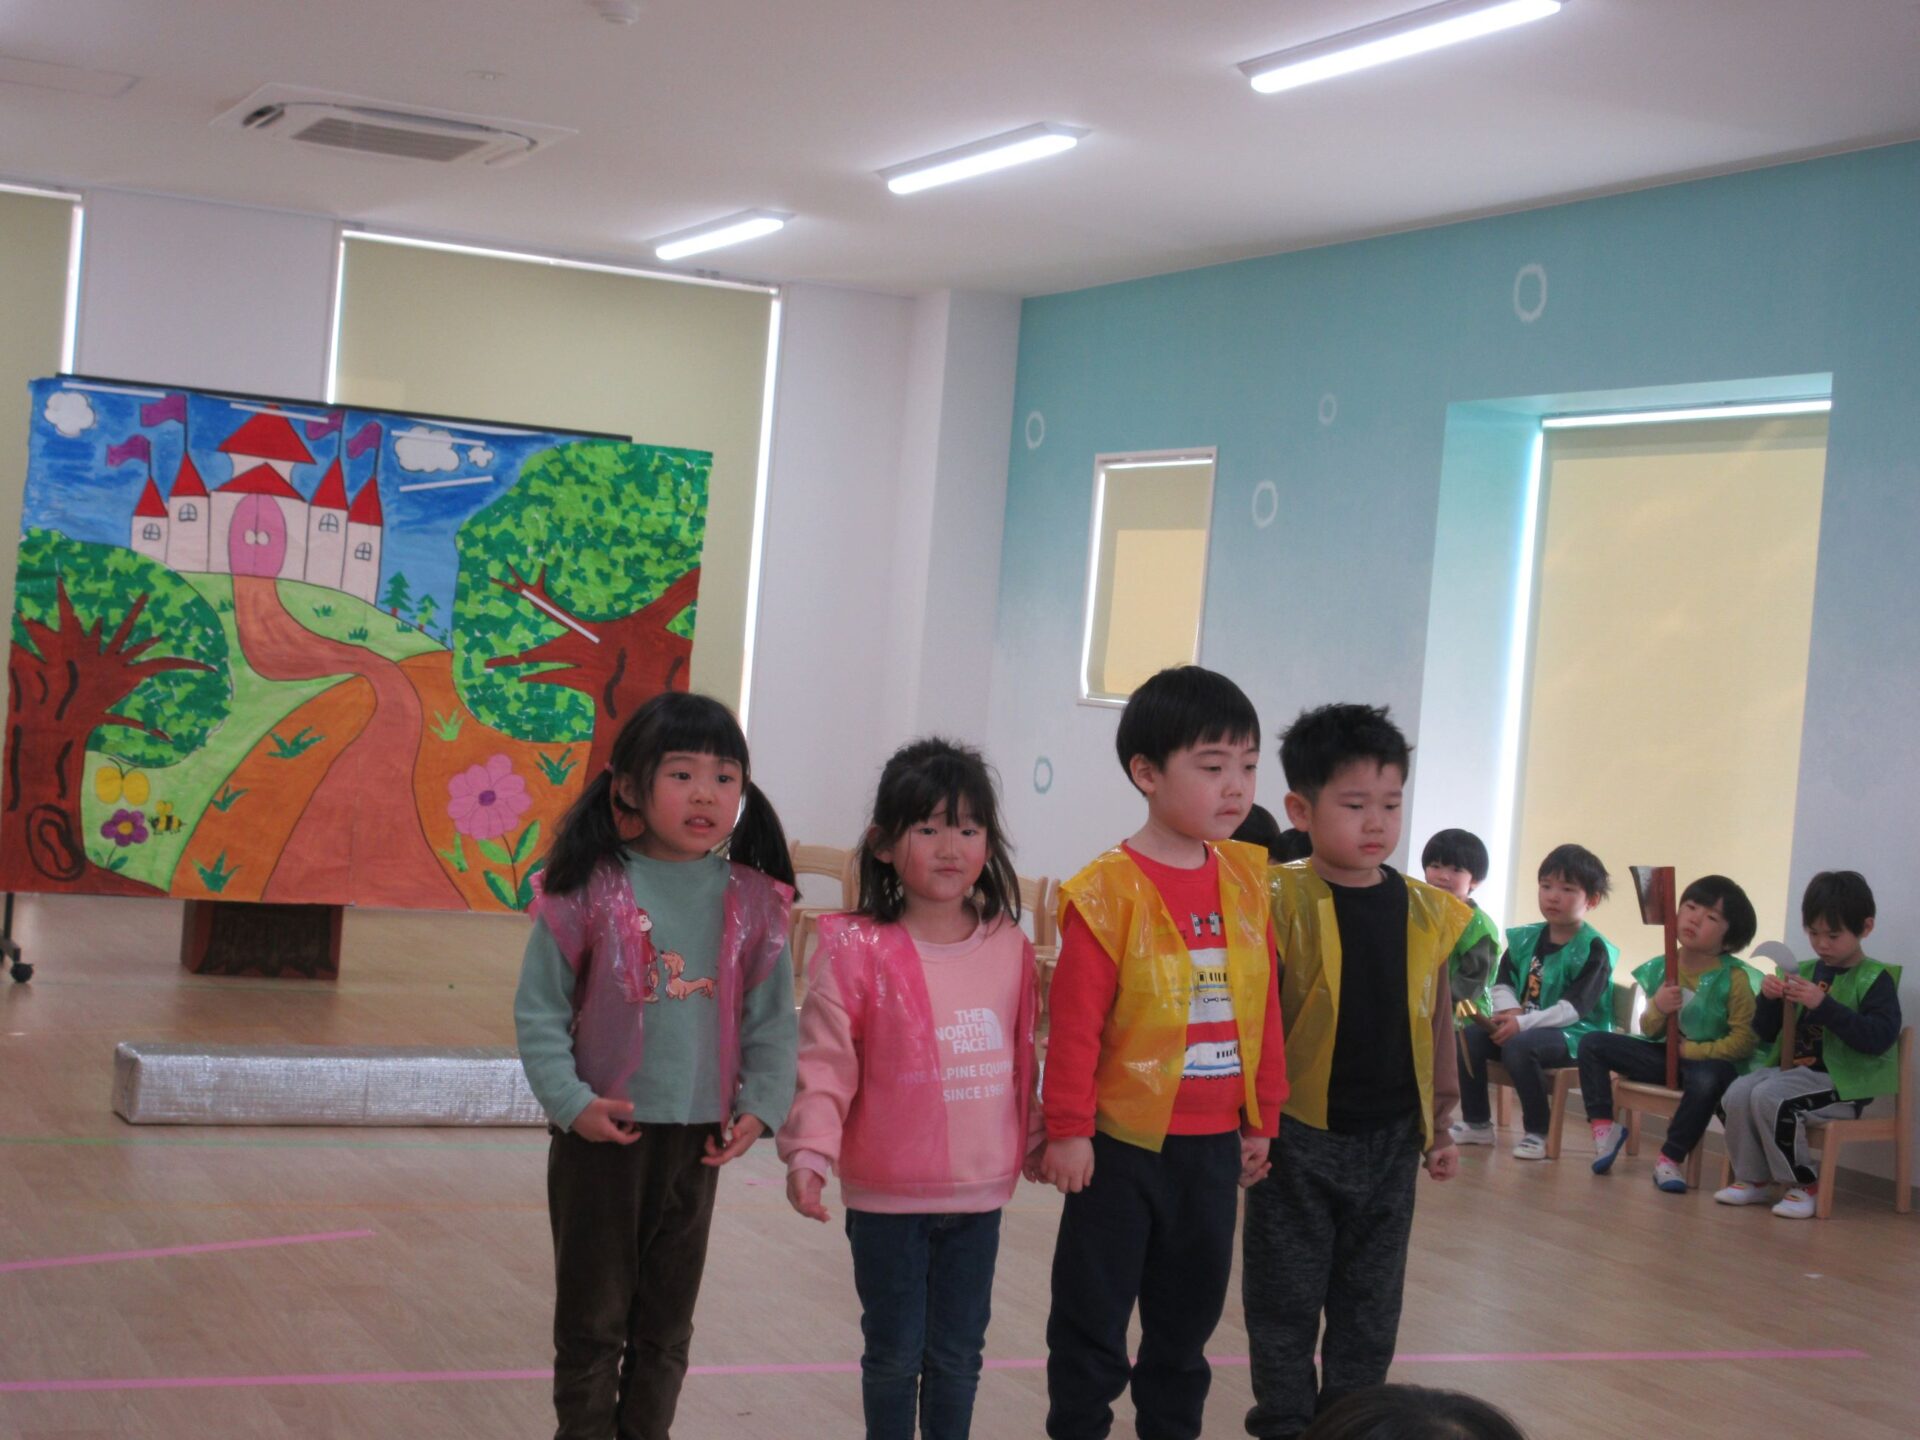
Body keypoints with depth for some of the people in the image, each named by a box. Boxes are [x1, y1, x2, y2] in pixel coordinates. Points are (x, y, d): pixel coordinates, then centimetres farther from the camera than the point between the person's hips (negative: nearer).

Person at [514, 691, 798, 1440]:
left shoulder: (753, 902, -3)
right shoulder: (589, 892, -12)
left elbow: (772, 1021, 3)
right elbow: (540, 1012, -7)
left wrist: (761, 1104, -8)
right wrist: (570, 1101, -15)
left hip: (699, 1138, 3)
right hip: (602, 1134, -3)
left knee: (667, 1318, 16)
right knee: (592, 1314, 10)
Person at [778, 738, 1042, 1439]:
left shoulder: (1009, 948, 1)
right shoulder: (858, 952, -12)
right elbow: (825, 1064, -13)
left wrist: (1037, 1138, 15)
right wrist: (809, 1152, -24)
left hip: (979, 1195, 3)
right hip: (887, 1198, -3)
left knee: (958, 1354, 15)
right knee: (895, 1353, 10)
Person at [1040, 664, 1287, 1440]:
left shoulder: (1248, 880, 1)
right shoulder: (1109, 890, -15)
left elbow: (1265, 1007, 8)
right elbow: (1075, 1021, -13)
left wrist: (1261, 1116, 11)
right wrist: (1068, 1129, -11)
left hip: (1214, 1144, 5)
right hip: (1123, 1142, -5)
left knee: (1190, 1310, 18)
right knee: (1093, 1314, 7)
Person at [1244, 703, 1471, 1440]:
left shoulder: (1429, 913, 1)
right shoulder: (1279, 903, -12)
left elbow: (1437, 1022, 10)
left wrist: (1440, 1121, 11)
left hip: (1391, 1139, 4)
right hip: (1299, 1136, -4)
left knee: (1371, 1302, 15)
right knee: (1286, 1298, 7)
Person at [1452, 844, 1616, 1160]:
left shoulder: (1593, 950, -10)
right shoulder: (1526, 938, 10)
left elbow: (1575, 1007, -19)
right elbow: (1502, 983, 12)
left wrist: (1522, 1022, -26)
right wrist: (1509, 1010, -12)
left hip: (1574, 1034, -7)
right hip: (1521, 1024, 7)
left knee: (1519, 1046, -34)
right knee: (1469, 1036, -13)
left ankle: (1537, 1131, -20)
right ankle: (1477, 1123, 0)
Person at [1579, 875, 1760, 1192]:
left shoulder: (1734, 978, -14)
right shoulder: (1660, 969, 0)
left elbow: (1745, 1041, -18)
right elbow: (1649, 1032, 8)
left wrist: (1691, 1050, -19)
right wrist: (1657, 1009, -14)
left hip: (1708, 1060, -6)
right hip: (1665, 1055, 6)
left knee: (1707, 1078, -40)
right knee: (1593, 1044, -3)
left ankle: (1671, 1158, -23)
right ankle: (1605, 1125, -1)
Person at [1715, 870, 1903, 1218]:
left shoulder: (1875, 979, -3)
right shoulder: (1806, 971, 13)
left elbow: (1879, 1037, -19)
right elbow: (1768, 1034, 16)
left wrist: (1824, 1005, -25)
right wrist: (1769, 1000, -6)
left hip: (1843, 1082, -6)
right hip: (1794, 1069, 6)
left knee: (1769, 1097, -27)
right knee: (1738, 1094, -17)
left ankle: (1805, 1186, -11)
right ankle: (1753, 1180, 1)